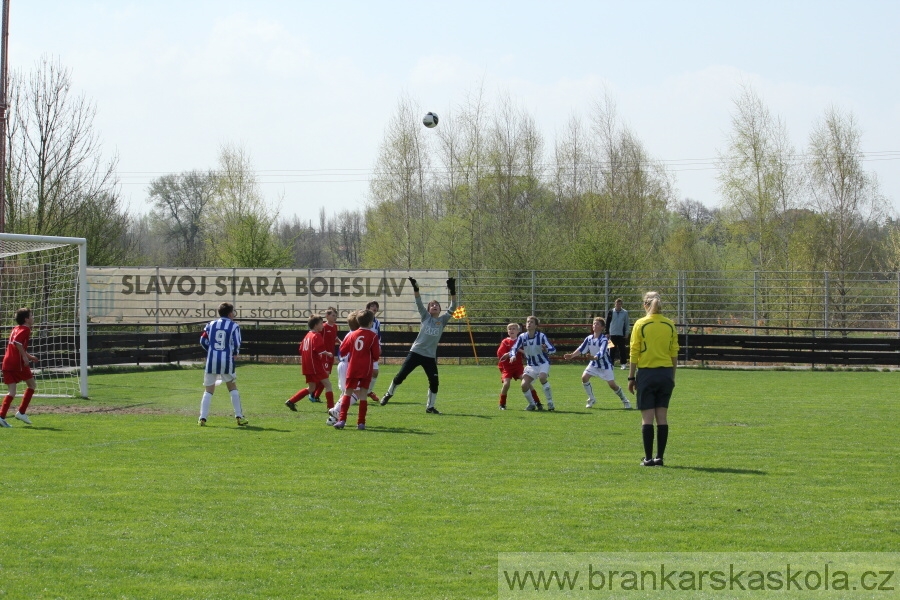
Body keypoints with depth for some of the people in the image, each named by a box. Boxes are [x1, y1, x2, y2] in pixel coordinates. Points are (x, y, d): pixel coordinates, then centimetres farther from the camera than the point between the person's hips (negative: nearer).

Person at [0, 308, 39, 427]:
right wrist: (25, 356, -21)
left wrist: (29, 356, 37)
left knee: (12, 392, 2)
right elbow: (17, 342, -24)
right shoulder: (25, 329, -6)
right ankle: (21, 412, 11)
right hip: (18, 364, -7)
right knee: (32, 385, 13)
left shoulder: (16, 329, 21)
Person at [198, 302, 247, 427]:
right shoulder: (234, 326, 0)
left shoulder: (211, 324, 9)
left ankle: (202, 418, -1)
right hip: (227, 360, -2)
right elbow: (236, 345, -5)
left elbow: (203, 341, 5)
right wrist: (234, 353, 16)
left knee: (209, 391, 9)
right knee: (233, 389, 14)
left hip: (211, 360, 2)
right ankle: (239, 417, 10)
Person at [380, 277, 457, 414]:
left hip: (430, 356, 1)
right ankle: (389, 393, 23)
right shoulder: (425, 316, 6)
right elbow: (419, 303, -6)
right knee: (400, 376, 0)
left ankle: (430, 407, 13)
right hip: (415, 352, -1)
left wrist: (452, 292, -16)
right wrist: (415, 289, -21)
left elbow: (452, 308, -4)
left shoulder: (442, 320, 7)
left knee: (434, 382, -3)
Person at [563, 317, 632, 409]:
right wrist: (572, 355, -19)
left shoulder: (604, 339, -22)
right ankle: (591, 399, 6)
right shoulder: (589, 338, -5)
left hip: (605, 364, -5)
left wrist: (594, 357, -55)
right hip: (594, 363, 6)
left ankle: (625, 401, 10)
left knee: (612, 384, -9)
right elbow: (581, 349, -4)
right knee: (584, 377, -11)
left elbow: (601, 353, -35)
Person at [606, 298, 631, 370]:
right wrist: (607, 333, 1)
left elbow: (627, 323, 5)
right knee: (612, 349, 2)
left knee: (622, 349, 1)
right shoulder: (611, 312, 2)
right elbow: (607, 323, 5)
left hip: (621, 334, -1)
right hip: (613, 334, 1)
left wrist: (626, 333, 0)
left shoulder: (625, 313, 1)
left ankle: (624, 364, 6)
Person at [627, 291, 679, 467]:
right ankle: (659, 457, 6)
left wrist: (631, 377, 1)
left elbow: (634, 353, -5)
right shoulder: (670, 325, 4)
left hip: (646, 373, -3)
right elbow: (674, 353, 6)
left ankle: (648, 458, -3)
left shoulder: (640, 324, -5)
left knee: (647, 418, -1)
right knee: (662, 417, 6)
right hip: (666, 373, 3)